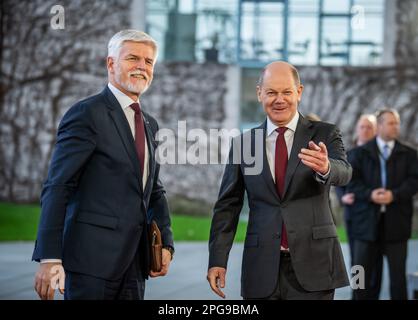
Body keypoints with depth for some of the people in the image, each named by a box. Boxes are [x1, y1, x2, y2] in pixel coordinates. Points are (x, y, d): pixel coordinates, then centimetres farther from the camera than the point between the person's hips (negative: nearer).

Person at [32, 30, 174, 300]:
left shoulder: (150, 125, 17)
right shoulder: (87, 114, -7)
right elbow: (57, 188, -12)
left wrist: (166, 244, 8)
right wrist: (49, 258, -20)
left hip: (134, 262, 7)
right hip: (93, 257, -7)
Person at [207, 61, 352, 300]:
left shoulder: (324, 135, 2)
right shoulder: (243, 143, 8)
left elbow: (344, 173, -16)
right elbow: (228, 205, 9)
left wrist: (325, 167, -40)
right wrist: (217, 260, 1)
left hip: (312, 264, -1)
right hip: (262, 269, 2)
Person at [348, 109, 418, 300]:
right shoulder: (361, 153, 9)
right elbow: (352, 181, 0)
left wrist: (394, 194, -17)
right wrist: (370, 194, -17)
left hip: (396, 221, 0)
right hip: (367, 221, 0)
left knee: (398, 275, 4)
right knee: (361, 273, 3)